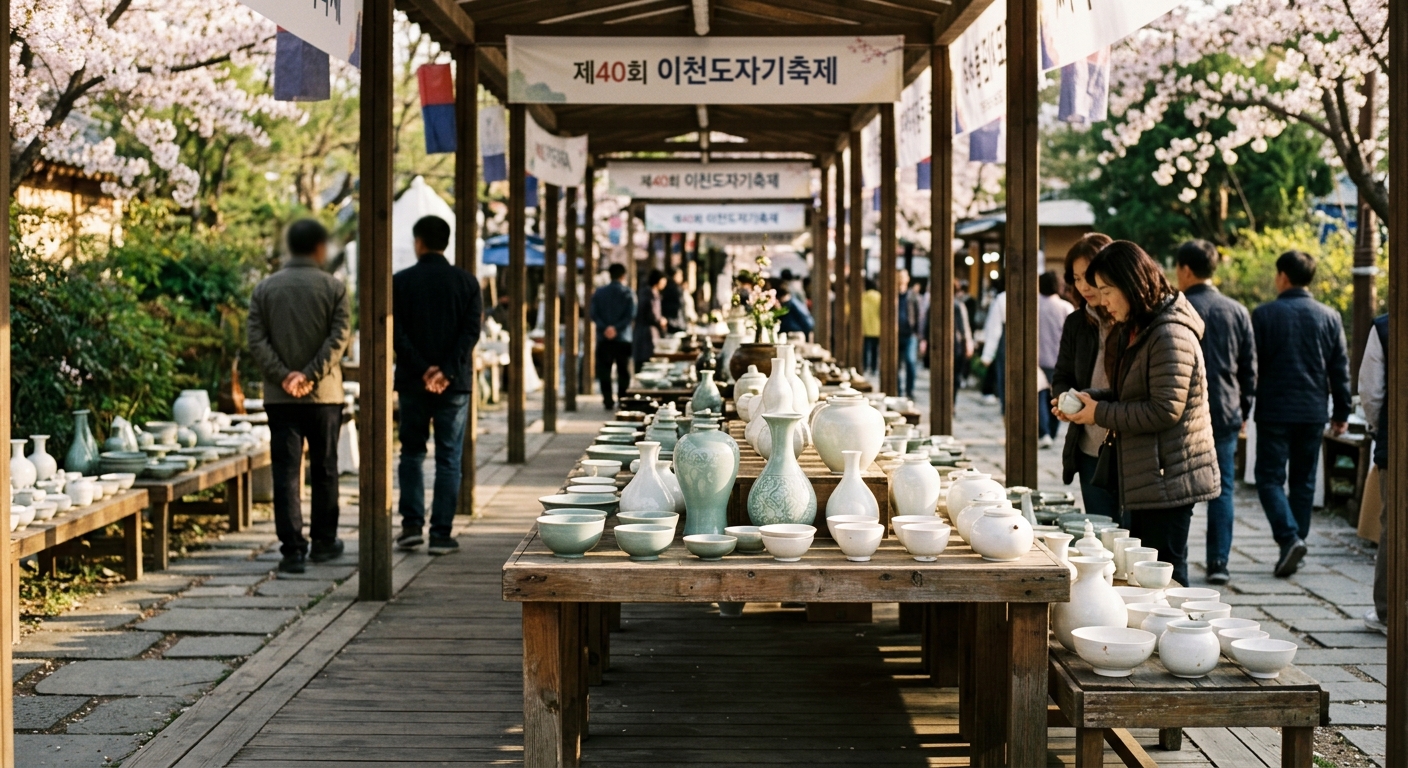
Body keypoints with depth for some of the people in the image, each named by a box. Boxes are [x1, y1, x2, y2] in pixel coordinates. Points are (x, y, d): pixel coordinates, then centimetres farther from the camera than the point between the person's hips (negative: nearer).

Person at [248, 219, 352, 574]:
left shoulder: (265, 288, 5)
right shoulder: (334, 287, -1)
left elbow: (256, 339, -3)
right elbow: (339, 336, -11)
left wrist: (283, 376, -8)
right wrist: (310, 375, -13)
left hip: (279, 396, 1)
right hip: (324, 395, -1)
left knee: (285, 473, 0)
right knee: (324, 470, 12)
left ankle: (293, 549, -5)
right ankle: (323, 542, 21)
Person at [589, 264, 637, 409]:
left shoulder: (599, 292, 4)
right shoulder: (628, 293, -3)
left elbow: (593, 314, -4)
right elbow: (631, 316, -12)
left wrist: (604, 328, -13)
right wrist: (616, 328, -15)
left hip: (603, 338, 1)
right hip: (623, 338, -1)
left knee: (604, 371, 6)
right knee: (623, 372, 8)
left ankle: (608, 401, 1)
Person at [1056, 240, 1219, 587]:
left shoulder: (1171, 336, -19)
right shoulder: (1134, 331, 13)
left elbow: (1165, 410, -24)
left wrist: (1100, 414, -17)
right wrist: (1089, 399, 2)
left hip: (1168, 479, -10)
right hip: (1142, 477, 10)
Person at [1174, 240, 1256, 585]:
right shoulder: (1238, 312, 5)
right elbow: (1249, 369, 10)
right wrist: (1242, 412, 18)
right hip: (1225, 414, 3)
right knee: (1222, 488, 7)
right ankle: (1219, 563, 5)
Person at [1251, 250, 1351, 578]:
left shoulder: (1264, 315, -6)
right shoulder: (1329, 317, 4)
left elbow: (1251, 366, -4)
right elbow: (1340, 369, 7)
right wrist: (1342, 412, 15)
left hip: (1275, 412, -4)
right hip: (1313, 413, 4)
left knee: (1270, 478, 0)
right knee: (1303, 481, 12)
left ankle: (1289, 537, -19)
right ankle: (1296, 542, 13)